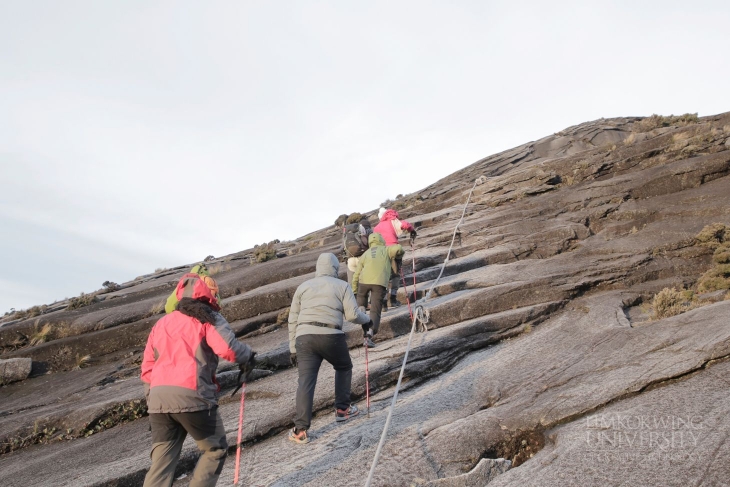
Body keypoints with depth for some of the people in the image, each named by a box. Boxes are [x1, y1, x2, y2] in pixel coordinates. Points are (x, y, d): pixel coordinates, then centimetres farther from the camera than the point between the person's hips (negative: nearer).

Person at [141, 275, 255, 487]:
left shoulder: (161, 323, 24)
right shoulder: (208, 318, 5)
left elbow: (147, 368, 22)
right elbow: (227, 348, -13)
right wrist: (247, 356, 6)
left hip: (158, 397, 6)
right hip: (191, 395, -6)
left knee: (162, 460, 13)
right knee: (215, 450, 13)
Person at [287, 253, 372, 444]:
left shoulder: (303, 286, 19)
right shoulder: (342, 286, 10)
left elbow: (292, 320, 16)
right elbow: (352, 314, -1)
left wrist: (293, 348, 21)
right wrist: (366, 320, 20)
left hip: (304, 337, 2)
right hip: (331, 336, -2)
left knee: (306, 381, -1)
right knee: (344, 368, 26)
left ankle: (300, 430, -8)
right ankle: (342, 409, 30)